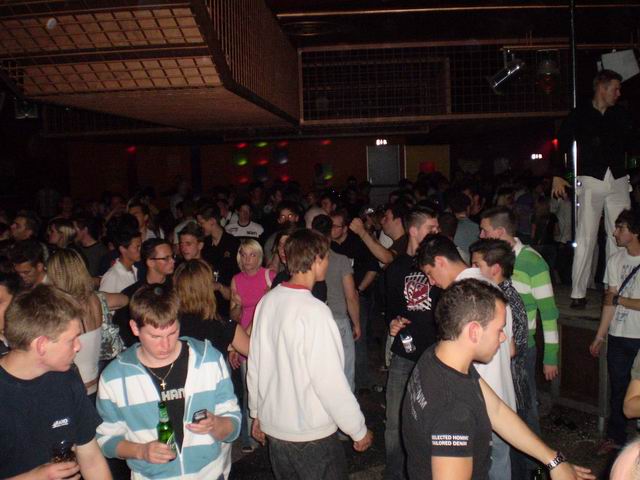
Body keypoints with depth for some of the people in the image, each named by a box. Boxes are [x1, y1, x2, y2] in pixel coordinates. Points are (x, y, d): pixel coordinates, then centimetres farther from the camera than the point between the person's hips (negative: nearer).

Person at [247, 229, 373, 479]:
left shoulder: (267, 301, -4)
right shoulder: (315, 311, -23)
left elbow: (255, 365, 4)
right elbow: (330, 381, -22)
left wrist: (256, 411, 18)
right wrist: (360, 431, -10)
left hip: (272, 427, 7)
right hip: (312, 433, -6)